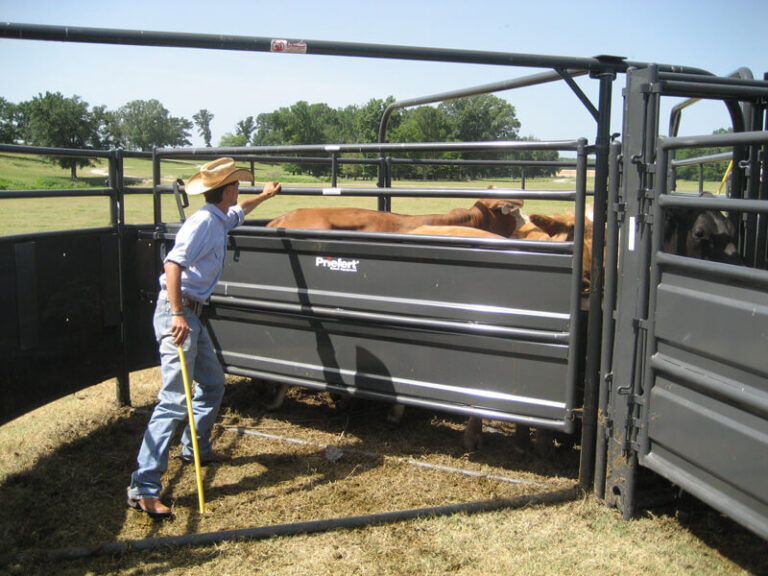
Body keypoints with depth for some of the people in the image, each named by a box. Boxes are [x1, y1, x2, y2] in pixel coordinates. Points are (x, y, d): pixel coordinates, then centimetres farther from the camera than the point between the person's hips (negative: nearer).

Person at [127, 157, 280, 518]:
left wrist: (265, 195, 57)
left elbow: (238, 213, 42)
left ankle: (196, 448, 41)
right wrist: (178, 316, -32)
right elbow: (173, 264, -26)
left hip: (191, 314, 10)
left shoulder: (219, 219, 16)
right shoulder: (204, 222, -14)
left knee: (212, 384, 21)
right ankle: (144, 488, -9)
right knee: (175, 400, -12)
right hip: (178, 313, -10)